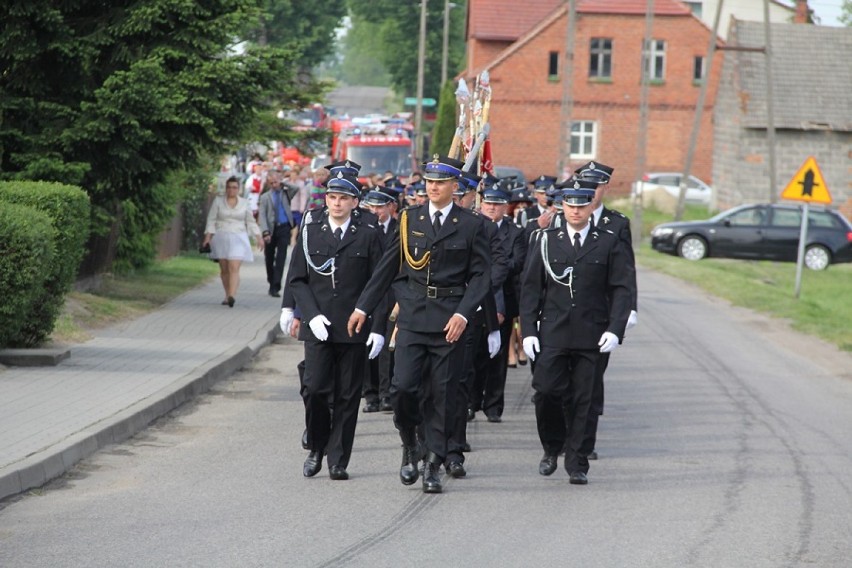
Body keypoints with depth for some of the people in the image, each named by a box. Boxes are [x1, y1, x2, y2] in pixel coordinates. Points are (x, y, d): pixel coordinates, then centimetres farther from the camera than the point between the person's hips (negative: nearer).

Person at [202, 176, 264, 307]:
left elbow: (251, 222, 13)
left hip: (238, 239, -1)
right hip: (221, 238, 1)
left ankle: (232, 296, -28)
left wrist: (259, 237, 8)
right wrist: (208, 236, -8)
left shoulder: (244, 203, 8)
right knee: (224, 269, 5)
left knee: (234, 268, -16)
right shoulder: (218, 201, 5)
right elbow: (211, 220, 3)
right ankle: (227, 295, 17)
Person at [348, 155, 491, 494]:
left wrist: (463, 314, -12)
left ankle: (433, 466, 9)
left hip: (450, 322, -1)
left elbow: (480, 275, 1)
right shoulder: (409, 219, 9)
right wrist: (363, 307, 12)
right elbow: (388, 268, 13)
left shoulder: (471, 225, 2)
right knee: (403, 387, -10)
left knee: (442, 395, 1)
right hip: (412, 318, 1)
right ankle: (409, 447, 15)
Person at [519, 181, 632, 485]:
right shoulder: (546, 241, 8)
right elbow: (530, 287, 7)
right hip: (552, 333, 1)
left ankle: (576, 464, 9)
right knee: (546, 391, -9)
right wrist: (528, 330, -2)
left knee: (581, 400, 2)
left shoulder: (609, 244, 5)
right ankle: (551, 448, 15)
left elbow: (621, 289, 3)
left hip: (590, 335, -1)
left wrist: (615, 329, -9)